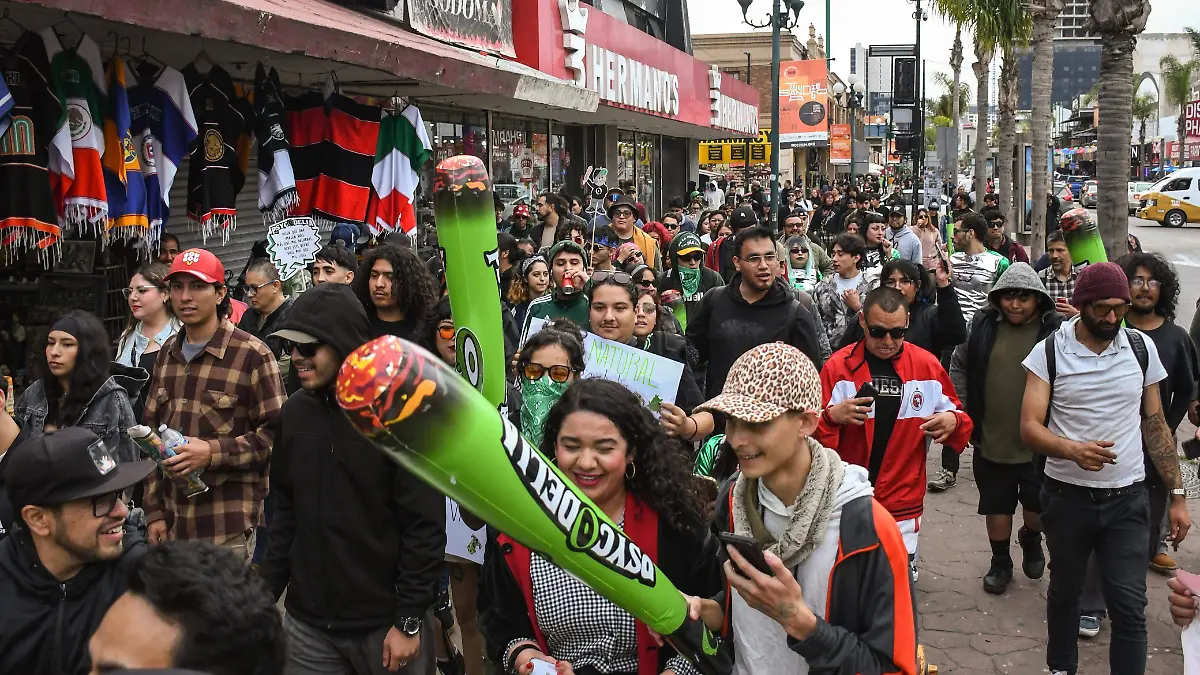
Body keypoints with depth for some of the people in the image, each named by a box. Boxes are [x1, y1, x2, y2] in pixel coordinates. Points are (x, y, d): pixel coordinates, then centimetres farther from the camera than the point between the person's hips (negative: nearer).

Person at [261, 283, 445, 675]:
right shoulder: (294, 413, 5)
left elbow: (425, 525, -13)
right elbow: (287, 510, 14)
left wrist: (409, 621, -13)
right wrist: (268, 589, 9)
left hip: (385, 624, -5)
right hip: (307, 626, 5)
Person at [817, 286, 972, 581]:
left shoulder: (927, 366, 1)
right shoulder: (838, 365, -4)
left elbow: (958, 417, 12)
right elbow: (813, 432, -2)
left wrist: (953, 422, -11)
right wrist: (832, 416, -23)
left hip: (902, 506, 1)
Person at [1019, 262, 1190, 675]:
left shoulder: (1142, 348, 1)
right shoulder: (1049, 352, -7)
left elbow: (1156, 424, 8)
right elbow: (1030, 427, -11)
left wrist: (1177, 495, 5)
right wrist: (1072, 449, -31)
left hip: (1127, 499, 1)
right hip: (1067, 496, -1)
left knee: (1129, 605, -5)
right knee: (1064, 591, 16)